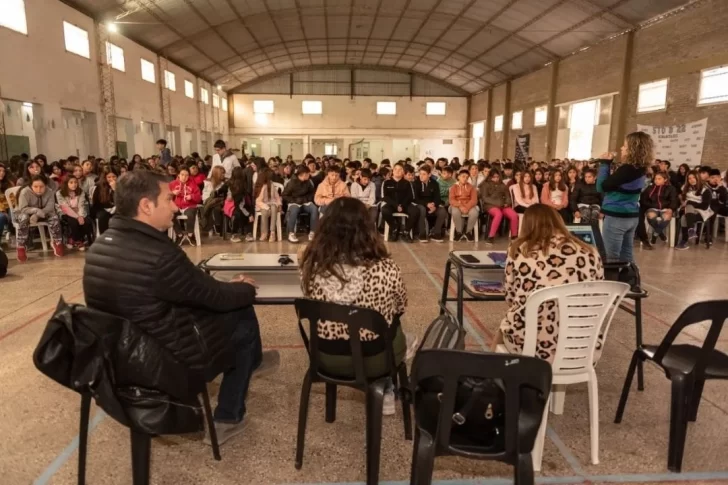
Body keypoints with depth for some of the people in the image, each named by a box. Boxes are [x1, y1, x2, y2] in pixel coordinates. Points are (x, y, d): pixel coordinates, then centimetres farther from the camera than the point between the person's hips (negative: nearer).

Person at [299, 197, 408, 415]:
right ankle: (386, 391, 46)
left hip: (326, 357, 3)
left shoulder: (311, 265, -18)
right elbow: (400, 308, -5)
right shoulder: (385, 269, -26)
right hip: (373, 359, -3)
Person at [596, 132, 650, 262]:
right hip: (632, 217, 9)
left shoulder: (626, 169, -20)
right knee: (626, 255, 15)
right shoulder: (640, 169, 8)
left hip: (616, 217, -9)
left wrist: (604, 163, -8)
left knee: (611, 258, -3)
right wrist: (607, 164, 7)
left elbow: (601, 187, -16)